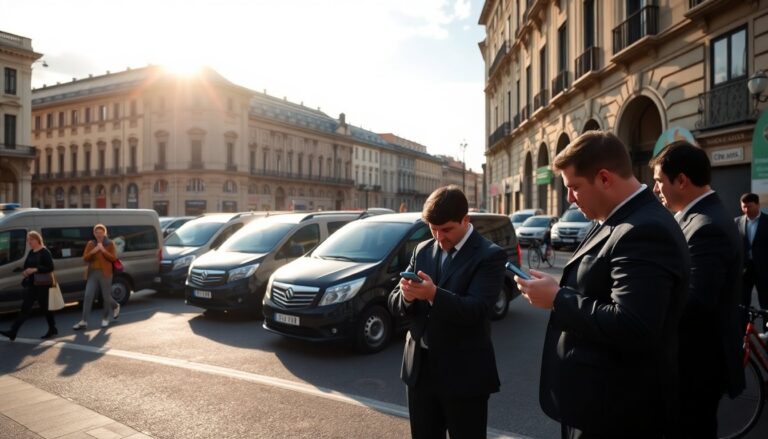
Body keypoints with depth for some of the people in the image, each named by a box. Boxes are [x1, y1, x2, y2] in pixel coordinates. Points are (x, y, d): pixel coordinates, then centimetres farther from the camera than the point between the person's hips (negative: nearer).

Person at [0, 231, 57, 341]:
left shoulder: (45, 252, -12)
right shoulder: (31, 253, 12)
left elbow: (50, 268, -18)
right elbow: (27, 266, 20)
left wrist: (35, 270, -27)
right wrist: (25, 273, -1)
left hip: (42, 285, -7)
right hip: (32, 285, 7)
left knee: (45, 307, 3)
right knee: (25, 308, 4)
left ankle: (52, 329, 17)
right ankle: (13, 332, 1)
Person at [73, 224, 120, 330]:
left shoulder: (110, 244, 1)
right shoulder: (90, 244, 9)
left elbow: (114, 258, -6)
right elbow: (85, 258, 3)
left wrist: (103, 250, -17)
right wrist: (93, 252, -15)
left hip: (105, 274, -3)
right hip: (93, 273, 3)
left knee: (106, 297, 4)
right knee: (88, 296, -5)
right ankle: (84, 322, -3)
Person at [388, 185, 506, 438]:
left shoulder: (489, 255, -10)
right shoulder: (422, 251, 7)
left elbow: (475, 310, -21)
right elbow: (394, 304, 3)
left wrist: (434, 294, -36)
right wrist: (406, 296, -20)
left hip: (464, 374, -5)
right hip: (420, 369, 5)